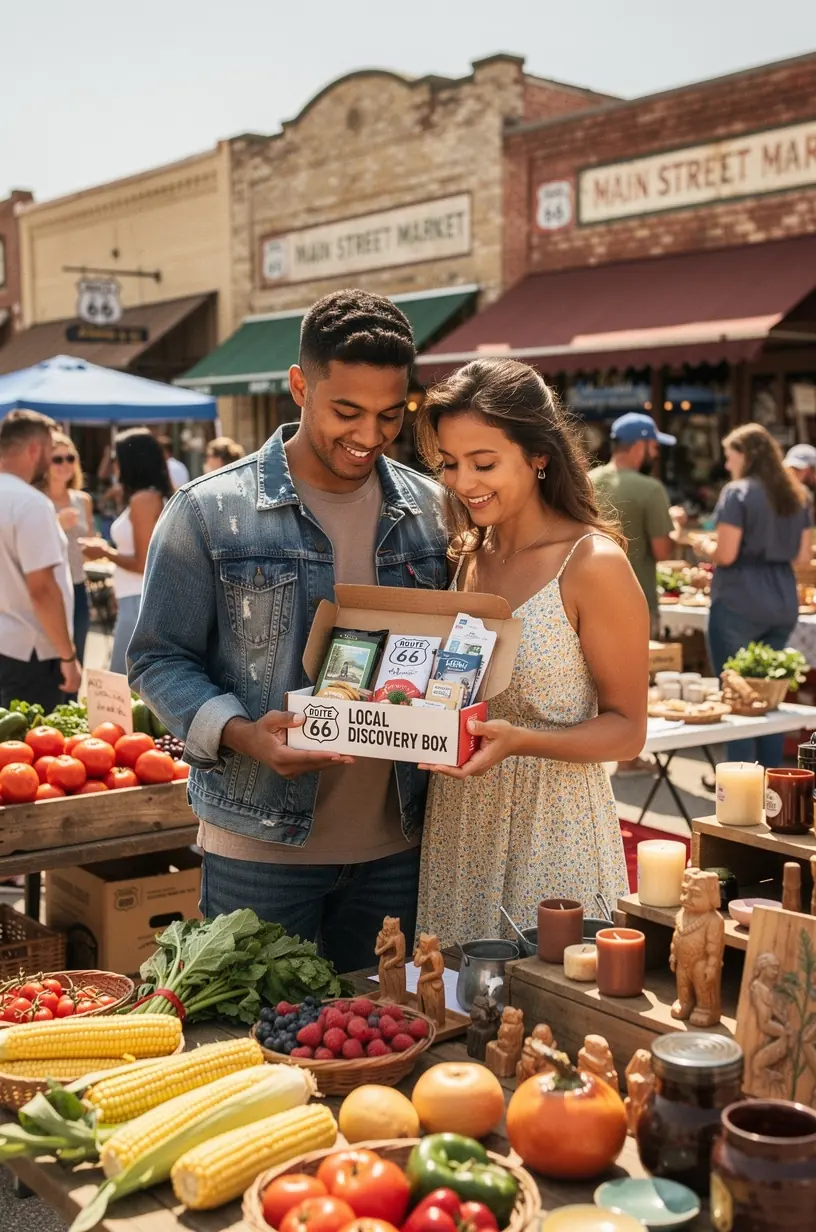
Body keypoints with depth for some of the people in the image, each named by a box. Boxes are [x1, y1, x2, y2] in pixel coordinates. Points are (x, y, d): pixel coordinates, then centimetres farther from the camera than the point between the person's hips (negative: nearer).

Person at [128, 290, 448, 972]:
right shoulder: (209, 510, -7)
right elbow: (160, 659, -4)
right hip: (259, 848, -3)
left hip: (397, 843, 3)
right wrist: (242, 734, -21)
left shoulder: (433, 511, 4)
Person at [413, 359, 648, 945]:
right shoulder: (469, 555, 6)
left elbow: (626, 729, -10)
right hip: (457, 824, 6)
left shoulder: (593, 563, -13)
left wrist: (519, 741, -25)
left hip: (553, 828, -6)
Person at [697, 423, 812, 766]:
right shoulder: (797, 498, 10)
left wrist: (704, 545, 6)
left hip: (738, 606, -6)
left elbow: (725, 554, -15)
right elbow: (802, 557, 11)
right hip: (782, 607, 6)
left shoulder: (737, 493, -10)